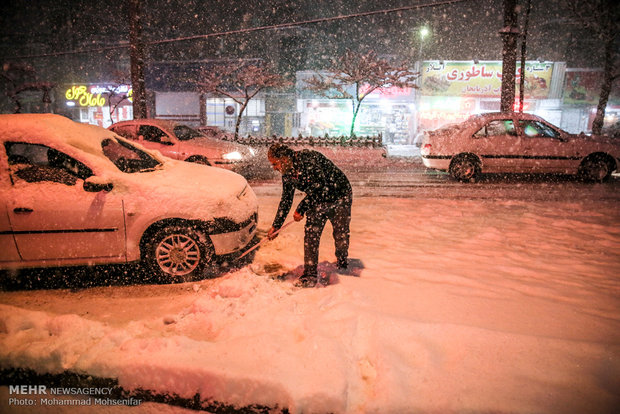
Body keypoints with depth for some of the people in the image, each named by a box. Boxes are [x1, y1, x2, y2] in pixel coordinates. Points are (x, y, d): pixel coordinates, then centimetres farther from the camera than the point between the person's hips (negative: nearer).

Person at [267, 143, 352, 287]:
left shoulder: (308, 158, -29)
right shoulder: (287, 174, -2)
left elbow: (318, 187, -33)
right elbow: (286, 200, 8)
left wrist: (301, 209, -28)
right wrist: (276, 225, 7)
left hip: (340, 198, -6)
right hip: (317, 202, 6)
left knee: (341, 234, 3)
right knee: (310, 235, -7)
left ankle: (342, 263, 33)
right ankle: (310, 275, 0)